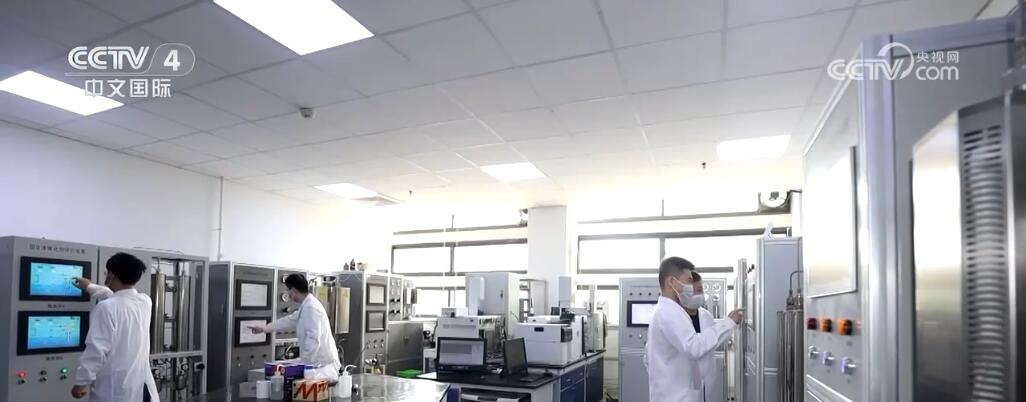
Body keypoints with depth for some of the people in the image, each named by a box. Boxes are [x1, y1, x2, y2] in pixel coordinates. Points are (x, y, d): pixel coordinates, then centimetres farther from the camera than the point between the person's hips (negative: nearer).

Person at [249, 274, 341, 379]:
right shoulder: (306, 306, 13)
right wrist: (264, 328, 39)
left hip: (323, 365, -9)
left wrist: (304, 361, -17)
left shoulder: (311, 308, -19)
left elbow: (314, 340, -24)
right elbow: (289, 320, 29)